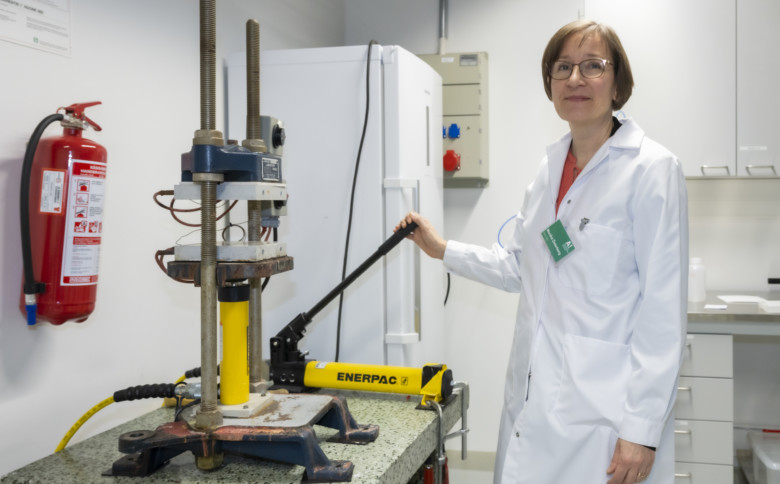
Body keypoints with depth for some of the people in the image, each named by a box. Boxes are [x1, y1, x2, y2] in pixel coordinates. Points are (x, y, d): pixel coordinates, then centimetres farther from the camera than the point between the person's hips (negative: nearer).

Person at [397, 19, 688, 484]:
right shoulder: (551, 166, 10)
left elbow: (664, 308, -14)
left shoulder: (652, 168, -10)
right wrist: (443, 250, 11)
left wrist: (643, 429, -16)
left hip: (602, 409, -6)